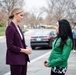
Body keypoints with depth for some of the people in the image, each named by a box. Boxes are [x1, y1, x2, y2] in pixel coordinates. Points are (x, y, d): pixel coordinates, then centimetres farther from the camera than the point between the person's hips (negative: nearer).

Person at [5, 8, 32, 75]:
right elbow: (10, 46, -18)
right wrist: (23, 50, -15)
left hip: (23, 58, 8)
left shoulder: (18, 27, 11)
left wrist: (27, 48, -1)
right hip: (15, 59, -8)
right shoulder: (10, 28, -14)